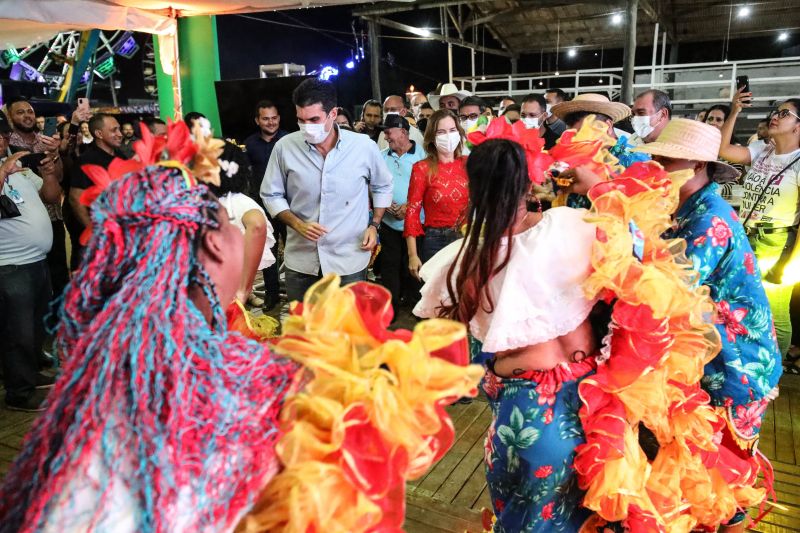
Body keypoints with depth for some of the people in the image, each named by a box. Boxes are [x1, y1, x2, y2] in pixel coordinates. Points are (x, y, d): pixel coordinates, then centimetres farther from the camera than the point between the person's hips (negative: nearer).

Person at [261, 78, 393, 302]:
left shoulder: (364, 146, -6)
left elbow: (382, 187, 11)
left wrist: (374, 225, 1)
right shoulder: (284, 147, -6)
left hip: (350, 260, -1)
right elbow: (271, 194, 4)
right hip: (300, 260, 1)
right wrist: (298, 224, -10)